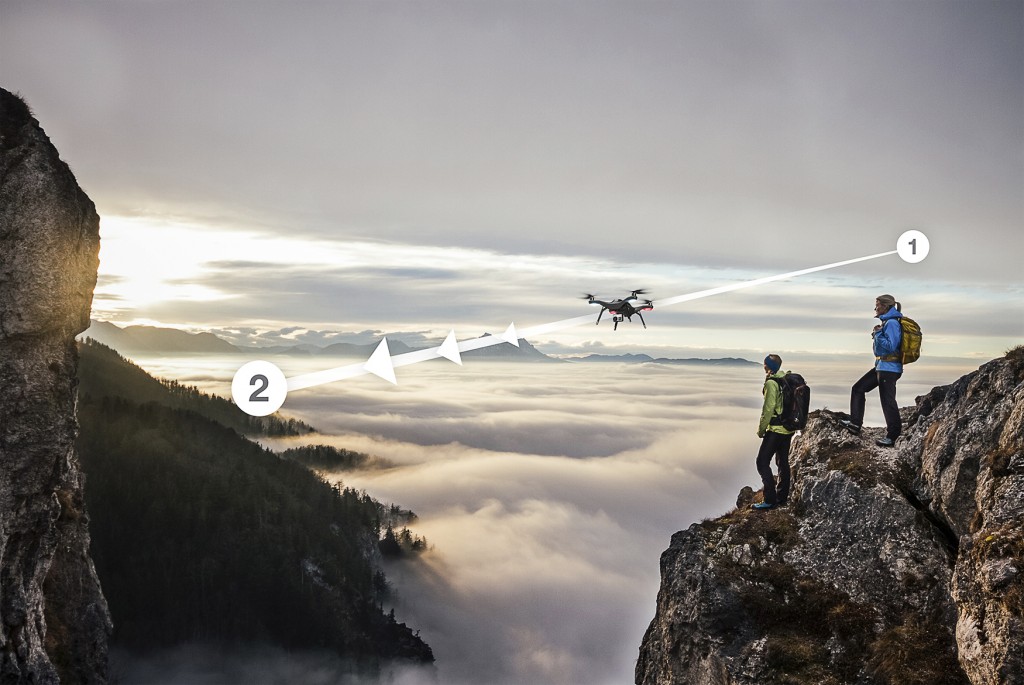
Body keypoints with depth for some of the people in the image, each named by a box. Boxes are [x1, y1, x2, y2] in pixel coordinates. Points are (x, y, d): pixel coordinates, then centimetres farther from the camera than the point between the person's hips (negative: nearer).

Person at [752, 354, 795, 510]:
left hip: (775, 429, -9)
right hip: (789, 428, 9)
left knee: (762, 462, -3)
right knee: (783, 462, 17)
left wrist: (761, 429, -9)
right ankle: (782, 497, 25)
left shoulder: (771, 383, -17)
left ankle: (770, 500, -4)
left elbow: (768, 408, -18)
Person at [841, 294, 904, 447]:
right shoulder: (886, 322, 15)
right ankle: (855, 423, 16)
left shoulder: (891, 323, -16)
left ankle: (892, 436, 1)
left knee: (888, 401, -6)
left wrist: (877, 333, -16)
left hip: (889, 368, -11)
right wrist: (877, 334, 12)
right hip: (881, 366, 11)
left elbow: (890, 346, -24)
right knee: (858, 388, 14)